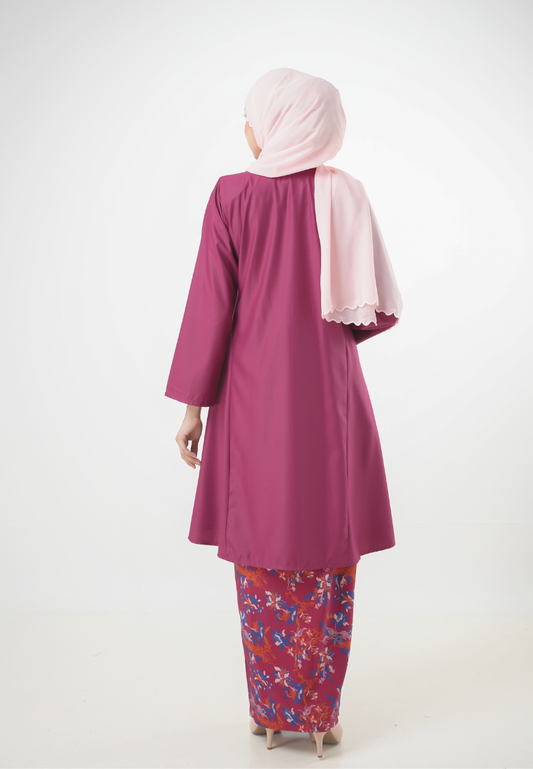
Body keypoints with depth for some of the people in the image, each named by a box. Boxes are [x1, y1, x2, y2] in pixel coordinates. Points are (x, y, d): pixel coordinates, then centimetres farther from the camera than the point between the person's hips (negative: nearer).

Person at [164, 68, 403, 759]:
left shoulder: (233, 196, -6)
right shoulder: (346, 195, 0)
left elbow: (212, 307, -8)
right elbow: (379, 306, 0)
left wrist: (193, 404, -1)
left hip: (254, 398, -1)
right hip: (331, 400, 2)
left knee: (264, 554, 11)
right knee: (329, 555, 10)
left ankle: (271, 709, 23)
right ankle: (321, 714, 19)